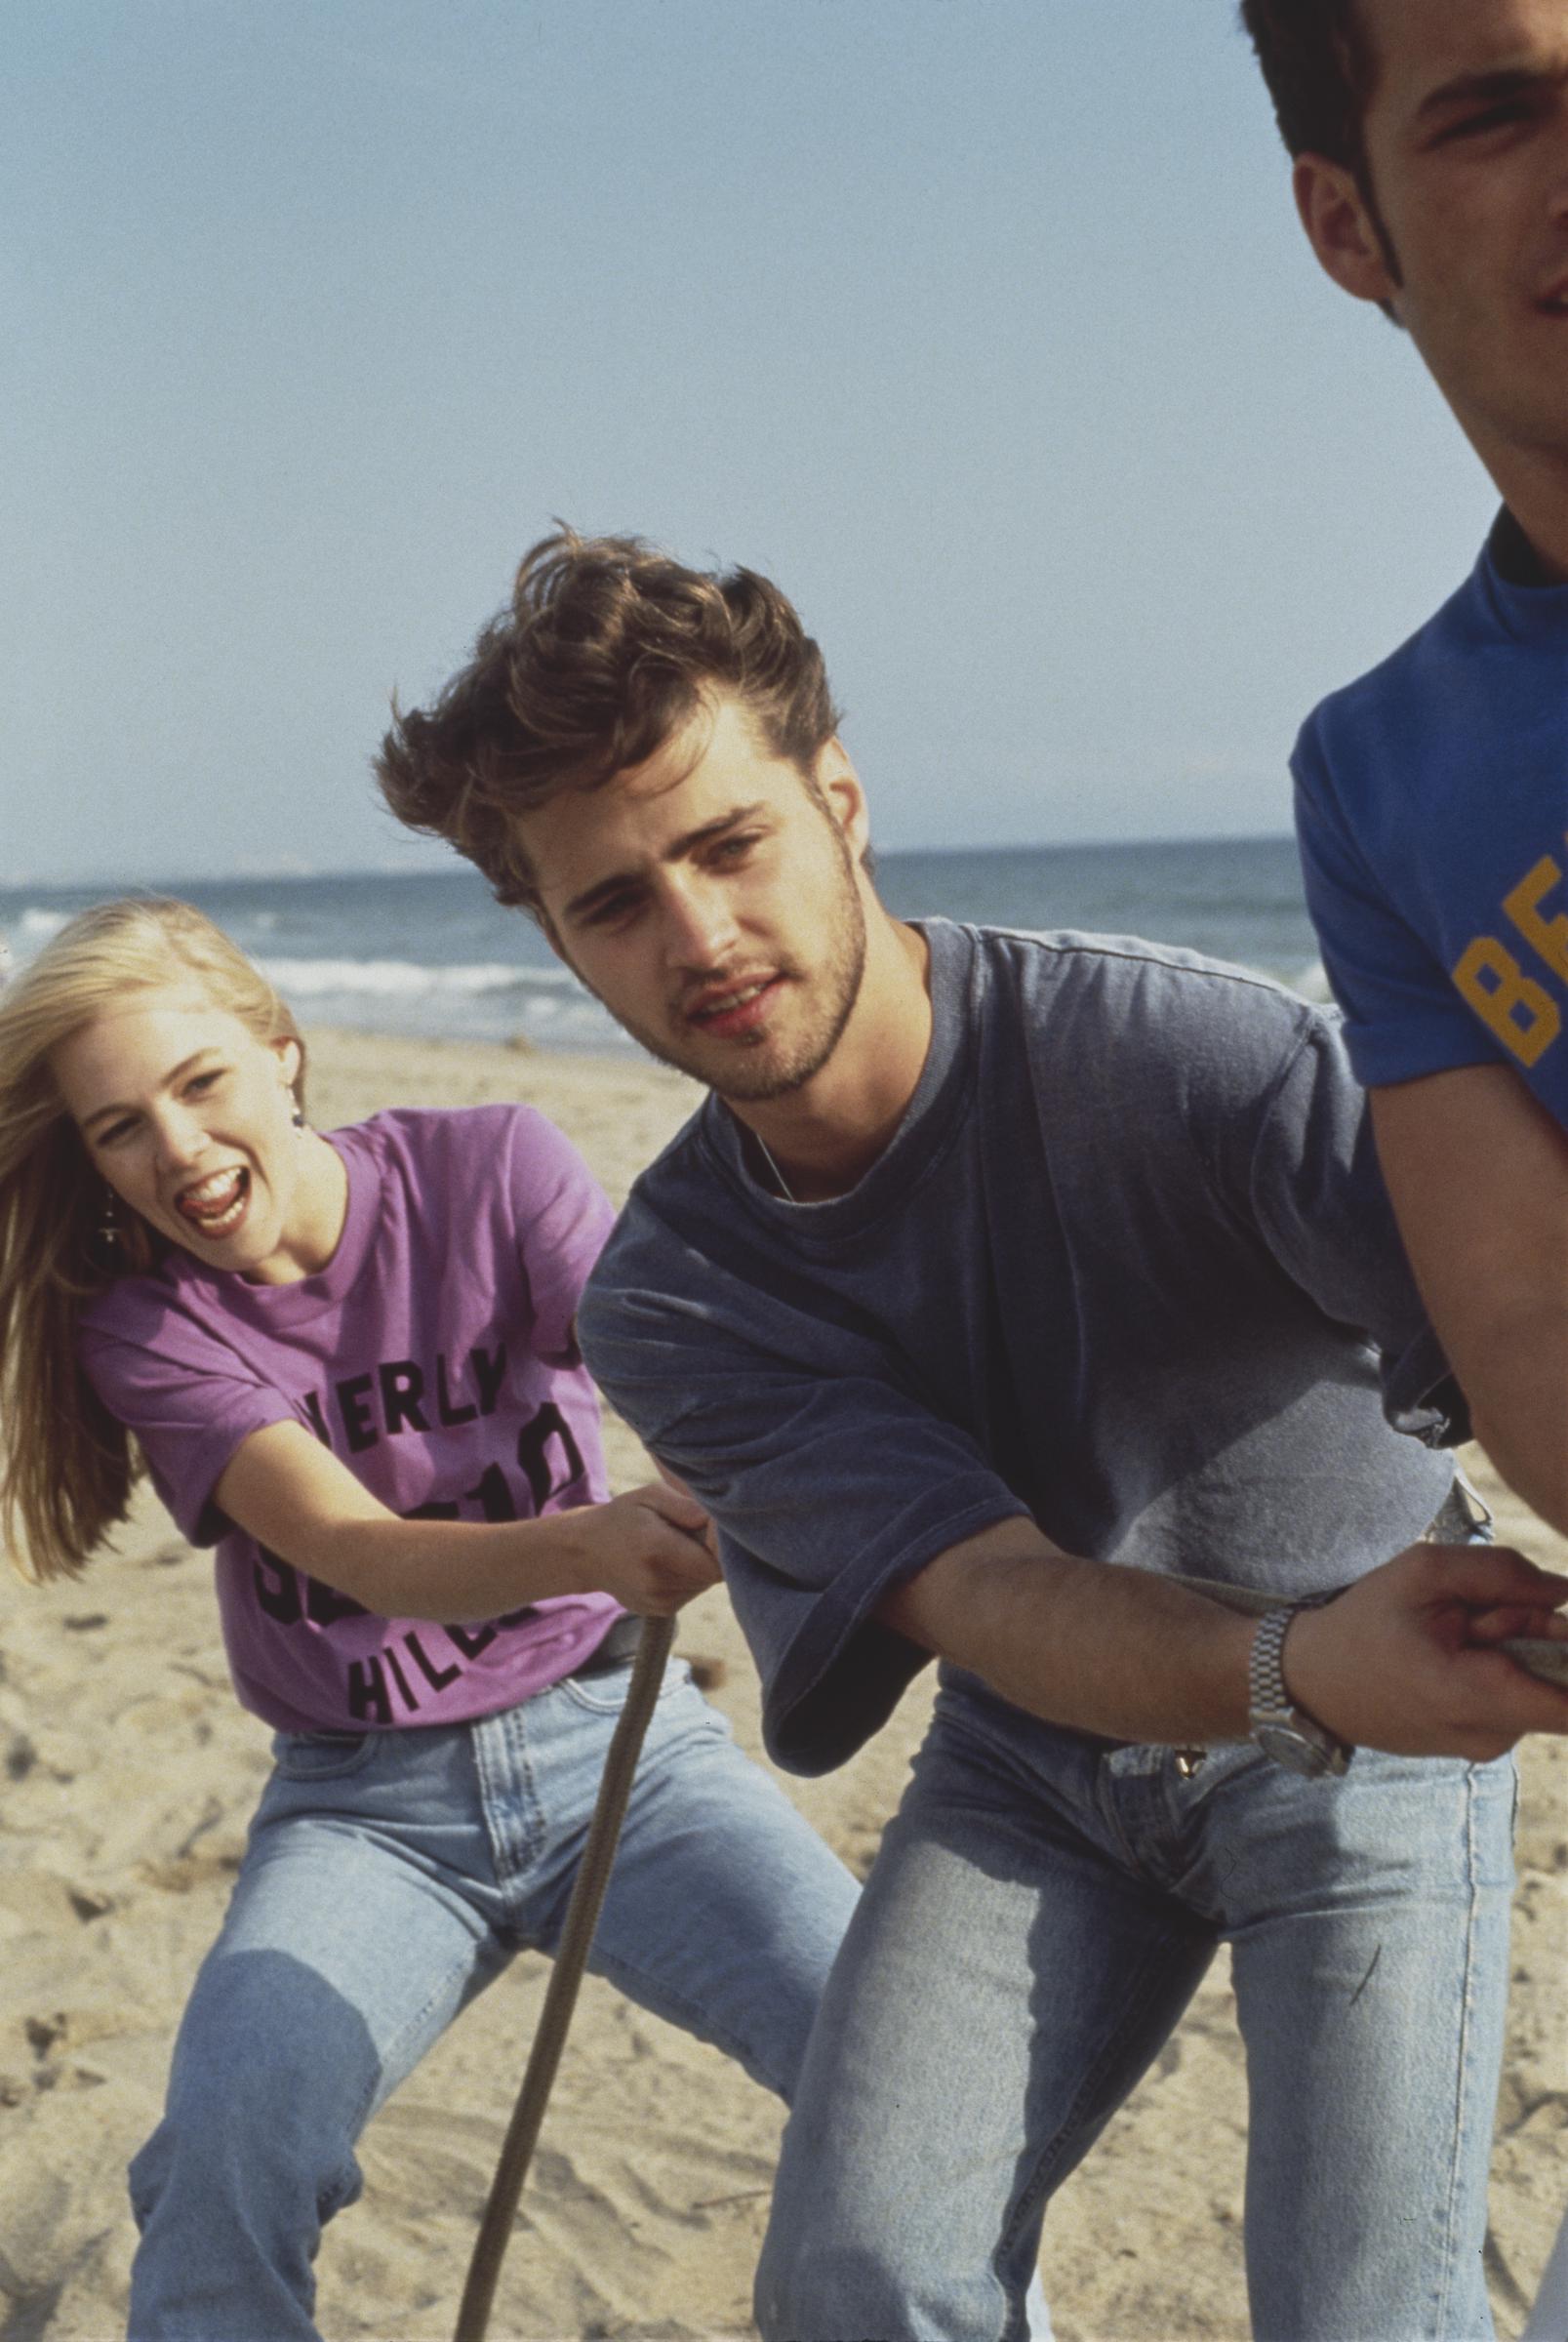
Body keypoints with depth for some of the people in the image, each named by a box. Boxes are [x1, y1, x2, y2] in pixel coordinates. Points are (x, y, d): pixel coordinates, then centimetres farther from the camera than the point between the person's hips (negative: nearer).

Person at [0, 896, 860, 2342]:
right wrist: (587, 1546, -44)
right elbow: (367, 1556, -23)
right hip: (367, 1809, 0)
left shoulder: (490, 1167, -7)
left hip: (610, 1740, 0)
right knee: (231, 2130, -29)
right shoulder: (143, 1325, -8)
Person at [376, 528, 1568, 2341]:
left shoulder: (1167, 1050, -26)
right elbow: (990, 1596, -27)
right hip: (1041, 1758, 3)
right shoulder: (669, 1303, -13)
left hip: (1363, 1762, -3)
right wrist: (1299, 1670, -50)